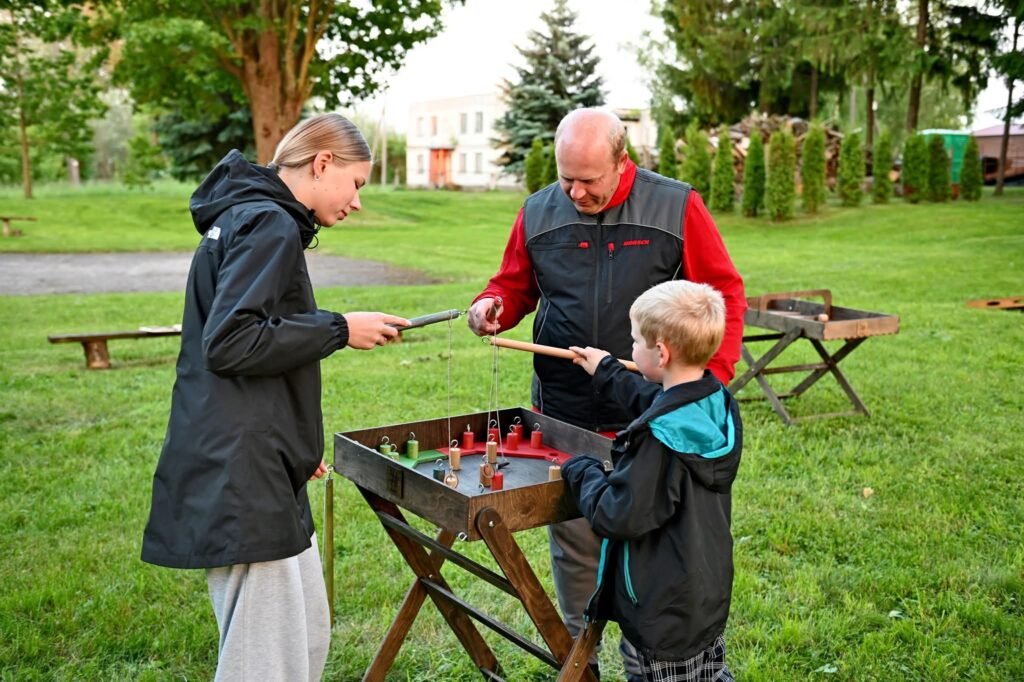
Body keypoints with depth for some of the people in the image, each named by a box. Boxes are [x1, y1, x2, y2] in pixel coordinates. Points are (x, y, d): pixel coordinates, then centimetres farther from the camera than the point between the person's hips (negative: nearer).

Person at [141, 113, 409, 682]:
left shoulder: (247, 218, 19)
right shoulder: (269, 225, -12)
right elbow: (231, 342, -22)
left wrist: (294, 445, 20)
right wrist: (338, 330, -13)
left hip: (260, 470, 11)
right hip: (242, 479, -11)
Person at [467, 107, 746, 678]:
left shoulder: (676, 208, -5)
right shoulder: (538, 214, 4)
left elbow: (725, 294, -1)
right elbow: (515, 286, 16)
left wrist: (712, 377, -11)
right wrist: (492, 306, -7)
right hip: (562, 418, 3)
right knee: (572, 549, 13)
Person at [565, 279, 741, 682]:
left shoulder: (660, 437, -30)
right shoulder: (719, 404, -4)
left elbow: (617, 517, -25)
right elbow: (655, 406, 18)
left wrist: (580, 471, -9)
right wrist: (608, 374, 28)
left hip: (667, 611, -9)